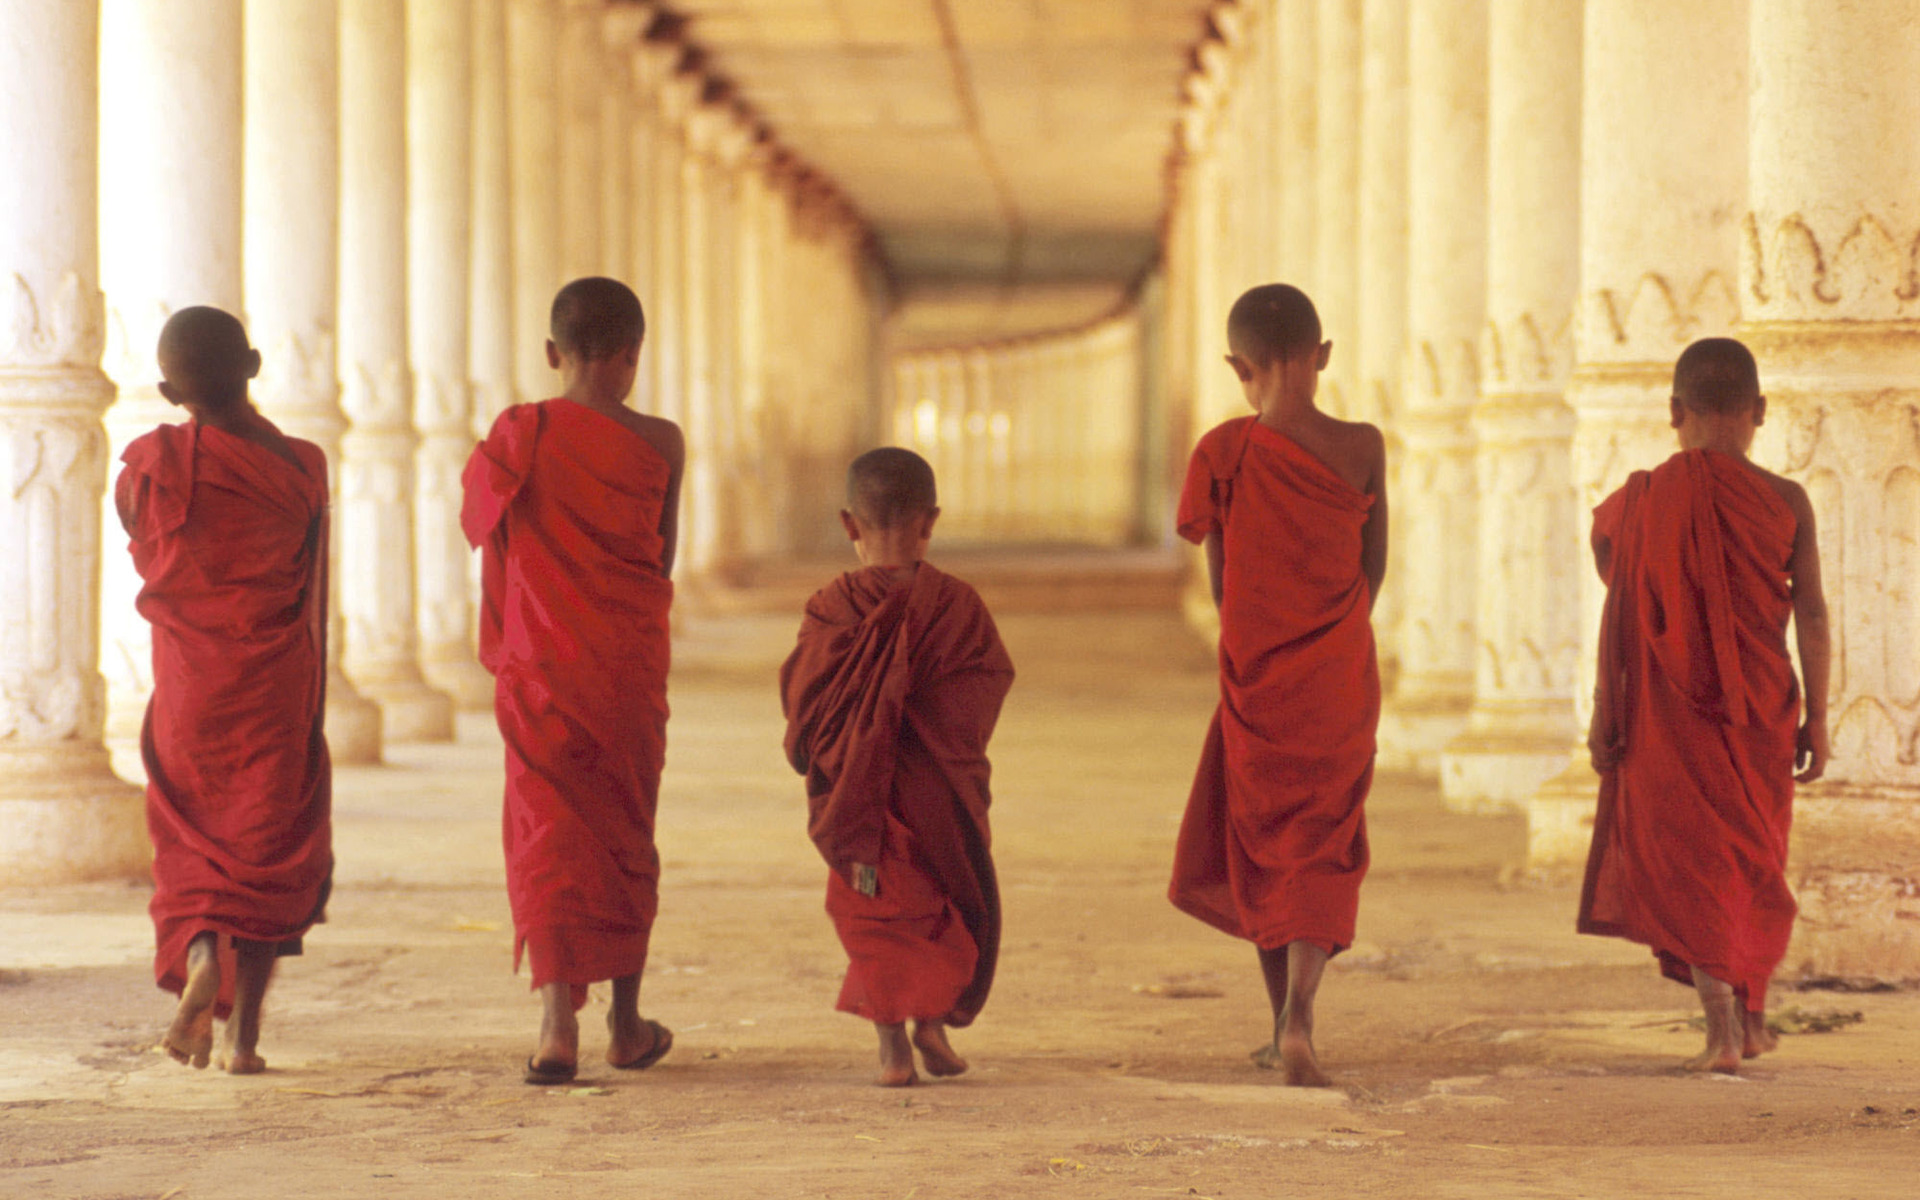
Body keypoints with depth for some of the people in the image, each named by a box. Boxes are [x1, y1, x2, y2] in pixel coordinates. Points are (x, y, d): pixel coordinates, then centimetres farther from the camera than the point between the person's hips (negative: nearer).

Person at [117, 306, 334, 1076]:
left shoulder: (151, 464, -7)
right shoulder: (297, 466, -7)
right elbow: (314, 600, -3)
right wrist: (311, 708, 6)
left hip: (186, 684, 1)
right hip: (274, 687, 0)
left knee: (191, 846, 15)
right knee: (268, 846, 7)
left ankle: (199, 961, -13)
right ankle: (242, 1032, 1)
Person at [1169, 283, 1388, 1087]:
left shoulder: (1223, 454, -9)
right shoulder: (1361, 449, -7)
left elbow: (1220, 580, 1)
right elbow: (1374, 568, 5)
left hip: (1256, 684, 0)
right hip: (1342, 685, 0)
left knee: (1259, 847, 17)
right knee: (1321, 853, 7)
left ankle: (1284, 1029, 24)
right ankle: (1298, 1016, -14)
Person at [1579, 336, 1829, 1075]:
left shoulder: (1644, 500, -5)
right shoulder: (1784, 502, -3)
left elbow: (1619, 615, -4)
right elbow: (1810, 615, -3)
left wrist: (1604, 710, 2)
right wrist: (1816, 716, 4)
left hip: (1670, 710, -2)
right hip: (1761, 709, 2)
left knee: (1692, 858, 3)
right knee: (1752, 859, 19)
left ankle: (1723, 1031, -7)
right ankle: (1752, 1016, 27)